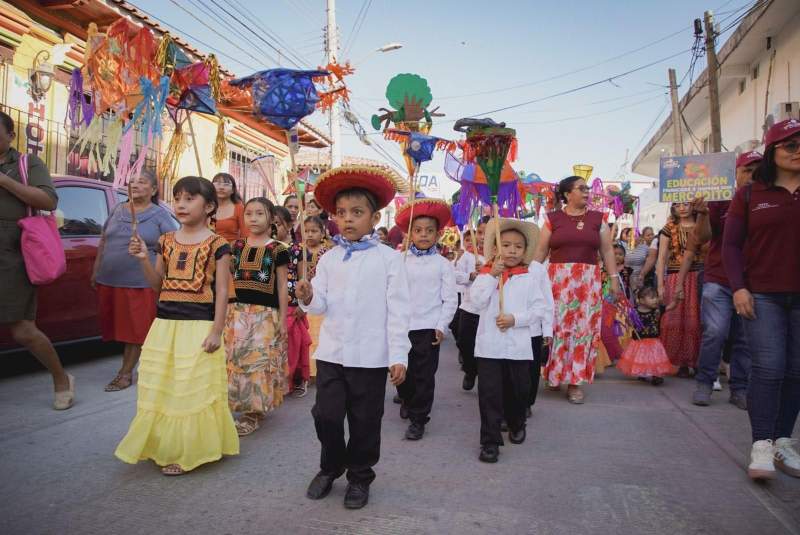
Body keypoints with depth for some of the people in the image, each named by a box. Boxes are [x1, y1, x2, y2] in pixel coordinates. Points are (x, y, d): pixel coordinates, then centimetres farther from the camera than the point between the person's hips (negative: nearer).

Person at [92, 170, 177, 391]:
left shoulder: (159, 214, 0)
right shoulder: (117, 210, 14)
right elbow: (103, 241, 19)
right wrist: (96, 271, 17)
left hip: (140, 283, -5)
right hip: (109, 281, 5)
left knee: (135, 328, 1)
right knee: (118, 326, 11)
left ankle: (126, 373, 10)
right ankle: (127, 370, 27)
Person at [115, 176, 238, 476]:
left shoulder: (217, 245, -6)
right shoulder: (166, 241, 10)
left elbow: (222, 291, -7)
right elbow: (157, 285, 13)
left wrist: (216, 331, -11)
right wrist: (143, 259, -4)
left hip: (199, 326, -5)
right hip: (164, 324, 6)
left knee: (193, 391, 1)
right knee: (160, 388, 12)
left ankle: (187, 453, 17)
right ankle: (165, 446, 30)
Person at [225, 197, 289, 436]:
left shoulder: (277, 250, -1)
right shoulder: (237, 246, 9)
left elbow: (282, 286, 1)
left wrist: (282, 318, -1)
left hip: (265, 313, -3)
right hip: (237, 311, 4)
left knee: (258, 360, -1)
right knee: (236, 359, 6)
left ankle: (253, 412, 11)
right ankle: (239, 405, 22)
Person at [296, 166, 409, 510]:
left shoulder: (389, 258, -4)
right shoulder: (329, 259, 6)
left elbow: (398, 310, -6)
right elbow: (321, 304, 4)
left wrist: (398, 355, -9)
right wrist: (308, 298, -19)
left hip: (371, 356, -3)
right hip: (331, 353, 3)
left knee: (365, 422, 10)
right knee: (326, 416, 9)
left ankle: (360, 478, 31)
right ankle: (330, 468, 35)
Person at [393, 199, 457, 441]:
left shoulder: (443, 264, -2)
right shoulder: (401, 260, 3)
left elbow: (450, 299, -3)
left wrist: (441, 326, -9)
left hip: (428, 327, -3)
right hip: (401, 325, 3)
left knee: (424, 374, 2)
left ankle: (418, 418, 15)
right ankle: (407, 399, 44)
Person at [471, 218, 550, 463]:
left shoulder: (532, 276, 1)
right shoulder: (486, 273, 2)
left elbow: (540, 308, -1)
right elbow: (477, 301, -12)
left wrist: (515, 319, -14)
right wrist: (491, 275, -17)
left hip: (519, 345, 1)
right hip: (489, 344, -1)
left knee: (519, 390, 17)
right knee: (489, 393, -1)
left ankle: (517, 424, 44)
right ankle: (490, 441, 9)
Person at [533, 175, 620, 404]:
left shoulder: (598, 218, 10)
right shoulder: (553, 218, 5)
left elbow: (607, 251, 11)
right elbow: (541, 251, 5)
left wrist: (614, 277, 4)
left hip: (588, 281, 2)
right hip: (558, 279, -1)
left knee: (583, 328, 0)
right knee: (556, 326, -1)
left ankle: (575, 381, 8)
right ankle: (554, 374, 18)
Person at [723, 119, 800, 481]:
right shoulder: (750, 195, 4)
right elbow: (731, 245, 2)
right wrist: (738, 287, -8)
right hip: (762, 296, -2)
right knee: (769, 367, -9)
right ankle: (761, 446, -3)